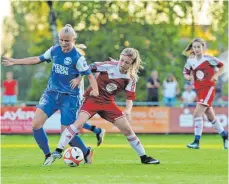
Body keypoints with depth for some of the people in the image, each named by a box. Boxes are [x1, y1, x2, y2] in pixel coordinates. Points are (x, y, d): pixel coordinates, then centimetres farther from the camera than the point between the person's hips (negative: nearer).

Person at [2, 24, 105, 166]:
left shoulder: (77, 57, -15)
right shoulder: (54, 50, 0)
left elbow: (90, 75, -13)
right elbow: (38, 59, 13)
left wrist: (95, 90, -32)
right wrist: (15, 62, 16)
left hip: (69, 96, -5)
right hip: (52, 93, 5)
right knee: (36, 124, -10)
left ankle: (87, 152, 23)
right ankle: (48, 156, 7)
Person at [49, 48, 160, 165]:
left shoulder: (131, 78, -2)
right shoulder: (109, 66, -14)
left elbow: (130, 97, -6)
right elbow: (88, 68, -8)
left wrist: (128, 110, -24)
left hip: (108, 102, 4)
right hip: (92, 98, -4)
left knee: (127, 130, 3)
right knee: (79, 122, -28)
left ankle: (144, 157, 18)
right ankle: (58, 151, -27)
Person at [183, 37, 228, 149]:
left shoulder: (209, 59, -10)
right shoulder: (190, 60, 2)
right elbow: (186, 72, 11)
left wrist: (216, 75, -11)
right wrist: (187, 77, -11)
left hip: (209, 88, -6)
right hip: (199, 90, 6)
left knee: (197, 114, -18)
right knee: (211, 117, 15)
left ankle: (196, 142, -16)